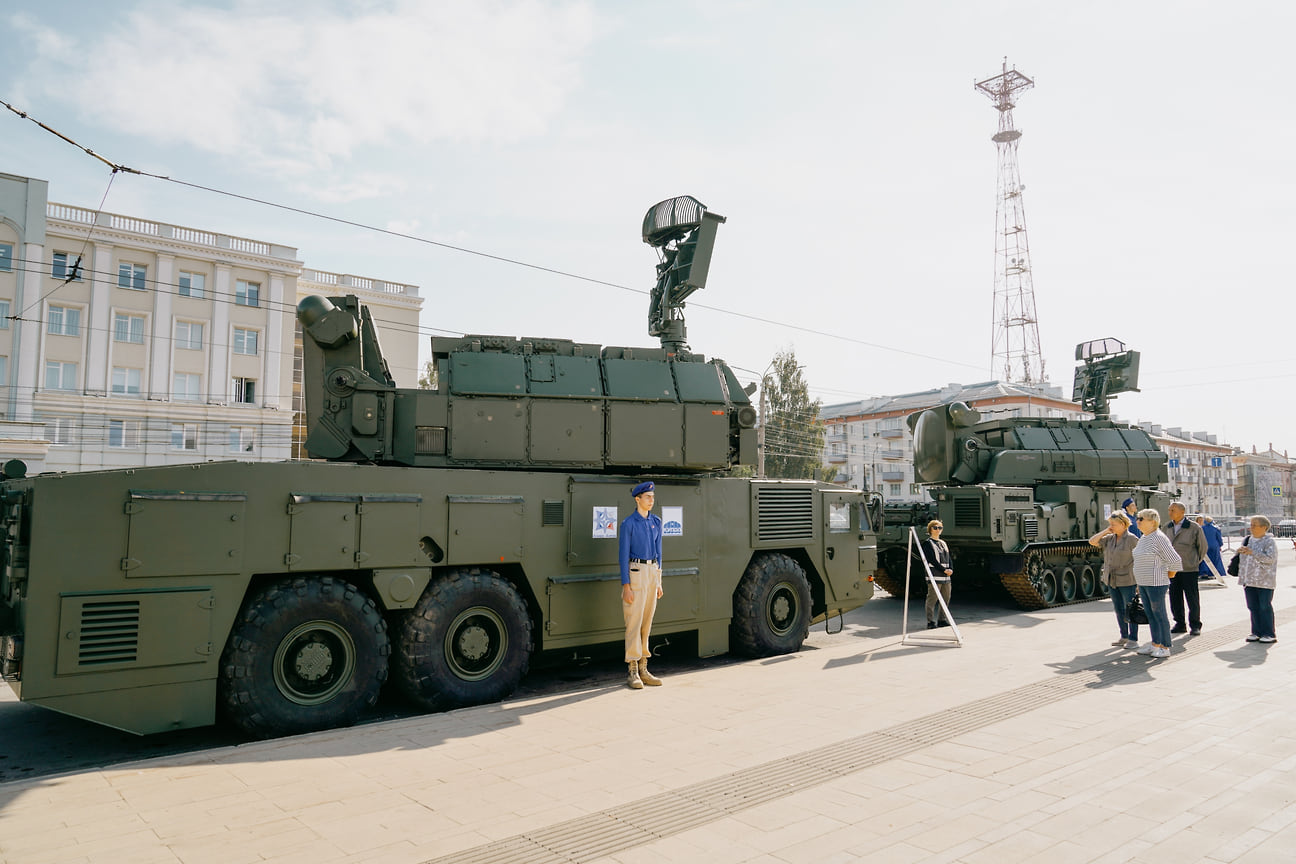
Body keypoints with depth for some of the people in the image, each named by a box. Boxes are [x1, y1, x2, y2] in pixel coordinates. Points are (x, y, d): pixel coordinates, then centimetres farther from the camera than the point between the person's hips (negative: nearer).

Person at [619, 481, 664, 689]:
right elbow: (623, 555, -9)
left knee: (647, 623, 9)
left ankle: (643, 670, 16)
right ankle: (633, 673, -1)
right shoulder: (628, 523, -7)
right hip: (636, 572, -6)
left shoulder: (656, 522, 12)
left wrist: (659, 582, 13)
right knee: (634, 622, -6)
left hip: (653, 572, 6)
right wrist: (626, 585, -14)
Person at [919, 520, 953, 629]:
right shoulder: (927, 543, -2)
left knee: (946, 598, 9)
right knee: (932, 599, -7)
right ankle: (931, 622, -3)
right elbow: (932, 559, -11)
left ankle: (942, 620, 19)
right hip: (935, 575, -8)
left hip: (946, 575, 8)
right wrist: (944, 570, -15)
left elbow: (949, 558, 17)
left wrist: (951, 569, -2)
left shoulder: (944, 543, 21)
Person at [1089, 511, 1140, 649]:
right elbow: (1092, 541, 4)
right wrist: (1106, 531, 0)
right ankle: (1124, 637, 23)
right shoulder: (1109, 538, 9)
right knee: (1119, 610, 13)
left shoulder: (1132, 539, -10)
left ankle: (1133, 639, 7)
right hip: (1113, 581, 7)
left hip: (1127, 581, -7)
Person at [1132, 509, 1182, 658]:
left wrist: (1167, 576, -4)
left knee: (1159, 615, -2)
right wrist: (1139, 584, 21)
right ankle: (1155, 644, 21)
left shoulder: (1159, 538, -15)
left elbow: (1175, 560, -16)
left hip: (1156, 584, -9)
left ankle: (1165, 647, 5)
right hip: (1144, 584, 9)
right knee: (1150, 615, 13)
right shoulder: (1142, 539, 14)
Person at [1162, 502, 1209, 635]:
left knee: (1192, 599, 1)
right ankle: (1180, 624, 18)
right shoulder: (1167, 528, 8)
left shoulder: (1194, 527, -6)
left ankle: (1195, 625, 12)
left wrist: (1196, 562, 5)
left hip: (1189, 569, -4)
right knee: (1175, 599, 8)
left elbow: (1203, 547, 3)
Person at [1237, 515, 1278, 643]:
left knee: (1265, 607, -3)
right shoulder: (1249, 540, 16)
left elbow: (1270, 558, -20)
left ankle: (1269, 634, 4)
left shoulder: (1270, 541, -6)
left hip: (1264, 581, -7)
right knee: (1253, 607, 9)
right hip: (1249, 580, 7)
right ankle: (1257, 632, 15)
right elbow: (1243, 558, 28)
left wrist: (1252, 552, -25)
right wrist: (1241, 551, 7)